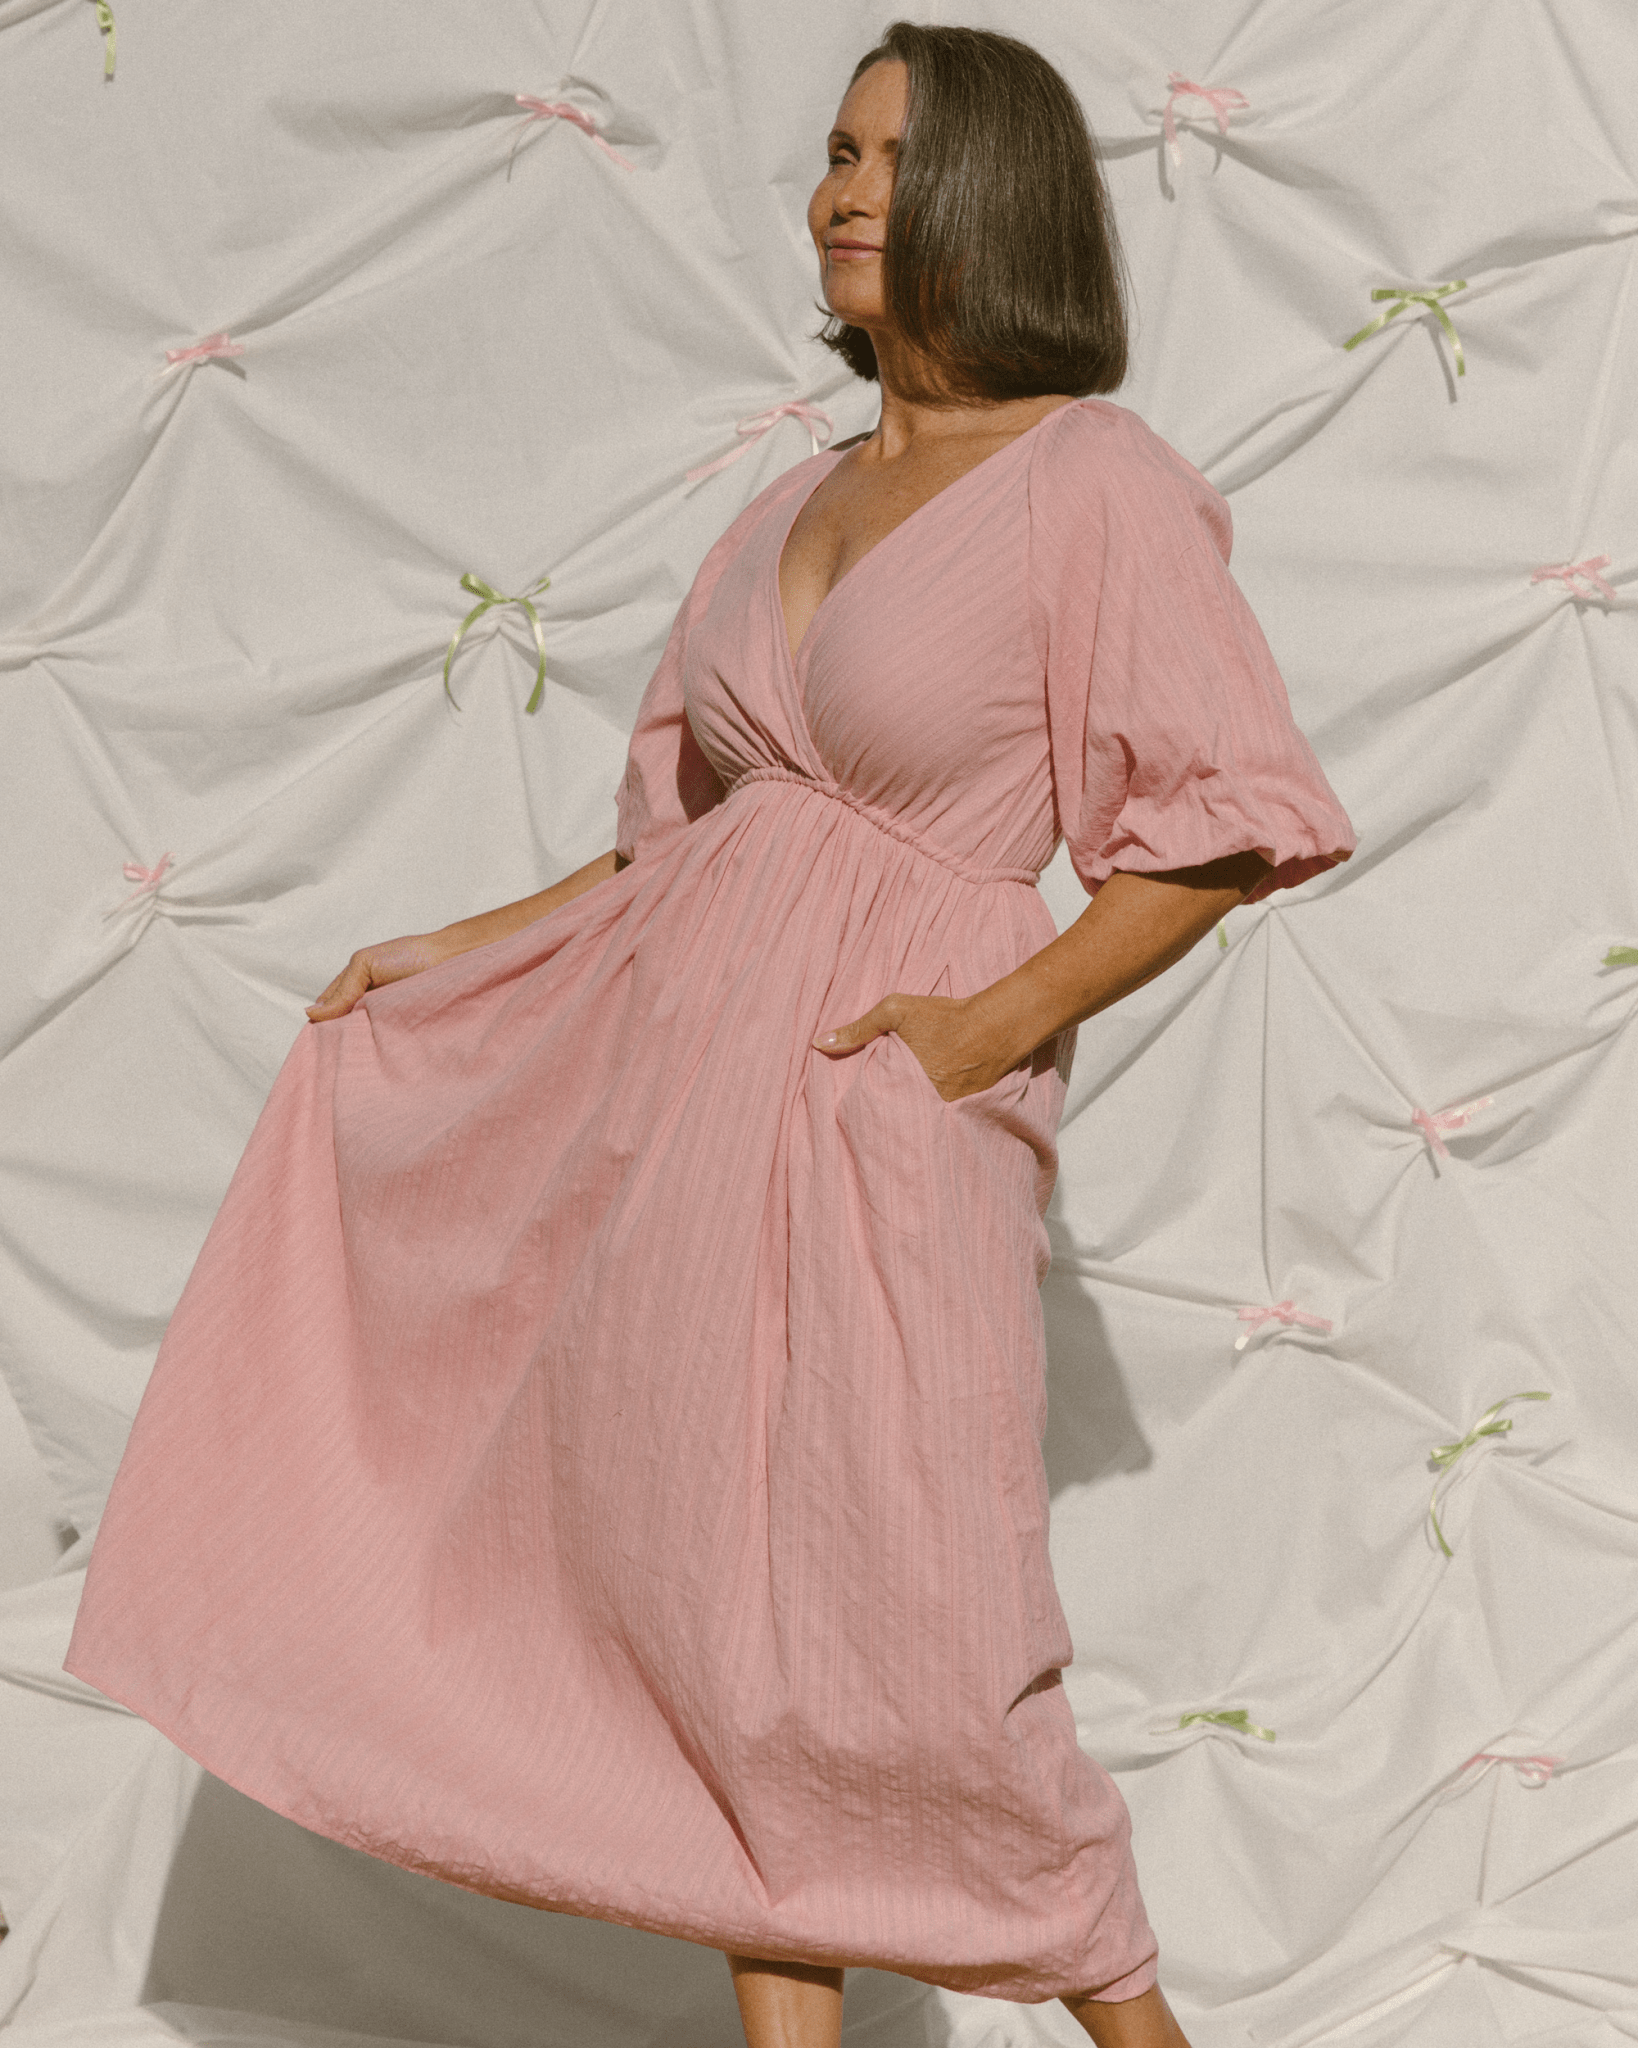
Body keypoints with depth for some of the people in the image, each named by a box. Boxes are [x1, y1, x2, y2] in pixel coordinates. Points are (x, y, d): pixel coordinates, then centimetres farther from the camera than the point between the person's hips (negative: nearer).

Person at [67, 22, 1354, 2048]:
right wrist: (449, 958, 19)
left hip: (878, 1106, -7)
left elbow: (1230, 817, -10)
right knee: (709, 1587, 8)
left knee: (899, 1642, -5)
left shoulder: (1098, 487, -7)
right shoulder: (800, 506, 14)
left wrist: (1000, 1021, -19)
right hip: (676, 1048, 7)